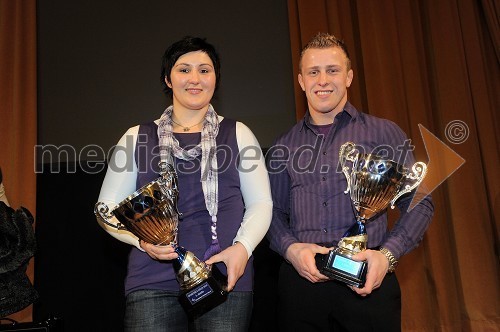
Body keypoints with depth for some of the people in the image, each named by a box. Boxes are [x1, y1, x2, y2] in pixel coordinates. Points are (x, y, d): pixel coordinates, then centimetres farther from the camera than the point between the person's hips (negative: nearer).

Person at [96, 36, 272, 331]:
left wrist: (243, 247, -10)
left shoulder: (238, 134, 9)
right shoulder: (138, 138, 10)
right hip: (153, 282, 1)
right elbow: (108, 208, 10)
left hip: (227, 279, 0)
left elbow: (261, 203, 7)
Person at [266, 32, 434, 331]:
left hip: (368, 282, -1)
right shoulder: (283, 147, 11)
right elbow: (274, 211, 12)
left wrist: (387, 255, -12)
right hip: (301, 281, 2)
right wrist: (290, 248, -8)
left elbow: (419, 203, 3)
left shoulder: (384, 133, 4)